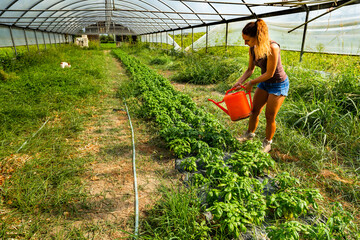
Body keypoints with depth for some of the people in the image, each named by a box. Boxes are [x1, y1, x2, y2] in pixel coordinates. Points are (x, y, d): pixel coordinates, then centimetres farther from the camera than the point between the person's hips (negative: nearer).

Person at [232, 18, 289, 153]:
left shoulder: (272, 48, -30)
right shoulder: (252, 48, -8)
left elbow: (269, 73, -25)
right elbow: (250, 69, 3)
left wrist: (251, 83, -18)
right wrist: (240, 81, -11)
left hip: (279, 84, -6)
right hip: (264, 82, 7)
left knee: (270, 116, 0)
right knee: (254, 110, 11)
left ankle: (267, 143, 21)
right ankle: (250, 133, 34)